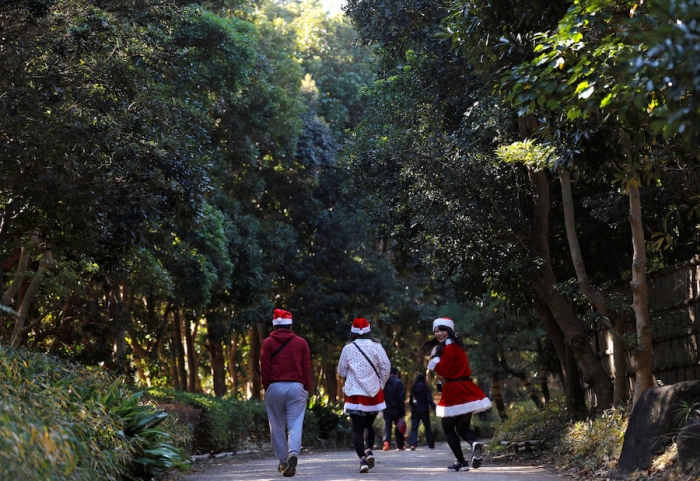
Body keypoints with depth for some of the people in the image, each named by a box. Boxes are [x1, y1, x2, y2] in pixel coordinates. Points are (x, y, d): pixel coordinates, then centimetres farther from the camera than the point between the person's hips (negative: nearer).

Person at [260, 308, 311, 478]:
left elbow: (264, 369, 1)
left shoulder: (268, 343, 3)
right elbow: (307, 368, 5)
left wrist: (266, 388, 9)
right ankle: (293, 453, -25)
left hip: (275, 387, 0)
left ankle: (283, 462, 13)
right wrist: (306, 388, 11)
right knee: (295, 424, -3)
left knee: (277, 427, 9)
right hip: (296, 387, 0)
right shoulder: (301, 342, 7)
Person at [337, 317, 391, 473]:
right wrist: (380, 385, 9)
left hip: (355, 394, -2)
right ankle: (369, 451, 4)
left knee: (357, 429, -1)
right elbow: (386, 367, -5)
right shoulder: (376, 346, -3)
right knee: (369, 425, 22)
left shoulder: (348, 348, -3)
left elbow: (341, 371, 5)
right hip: (374, 393, 2)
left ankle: (362, 459, -17)